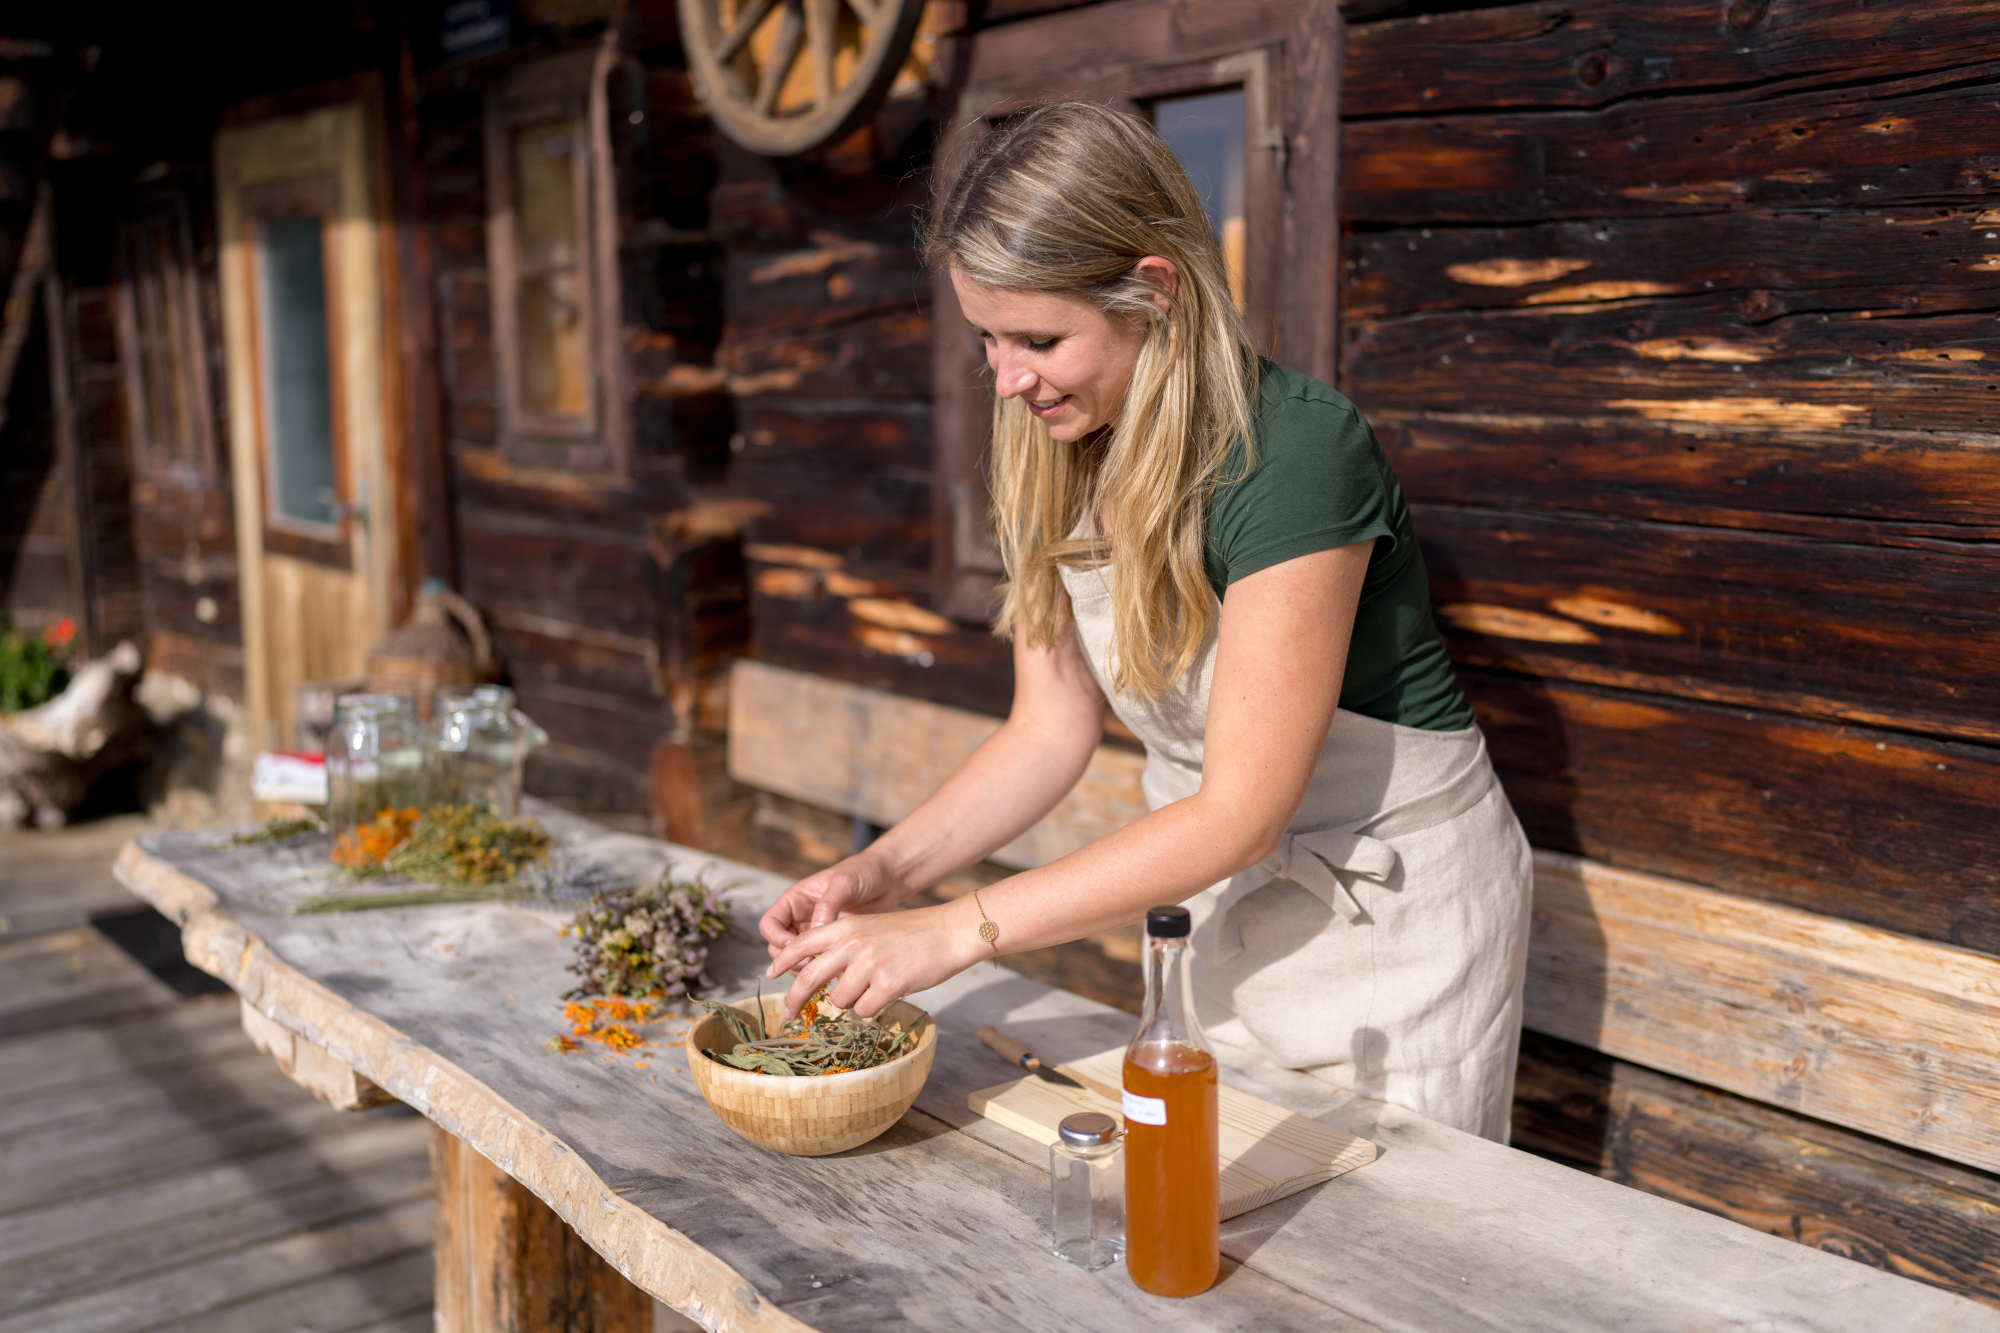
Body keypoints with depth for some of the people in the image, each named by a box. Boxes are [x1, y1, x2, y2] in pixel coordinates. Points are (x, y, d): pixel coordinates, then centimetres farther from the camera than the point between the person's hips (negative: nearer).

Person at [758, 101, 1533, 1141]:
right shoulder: (1053, 465, -6)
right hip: (1217, 903, 6)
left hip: (1393, 907, -6)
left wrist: (955, 932, -31)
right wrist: (883, 872, -16)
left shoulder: (1295, 452, -29)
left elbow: (1240, 812, -29)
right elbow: (1051, 730, -1)